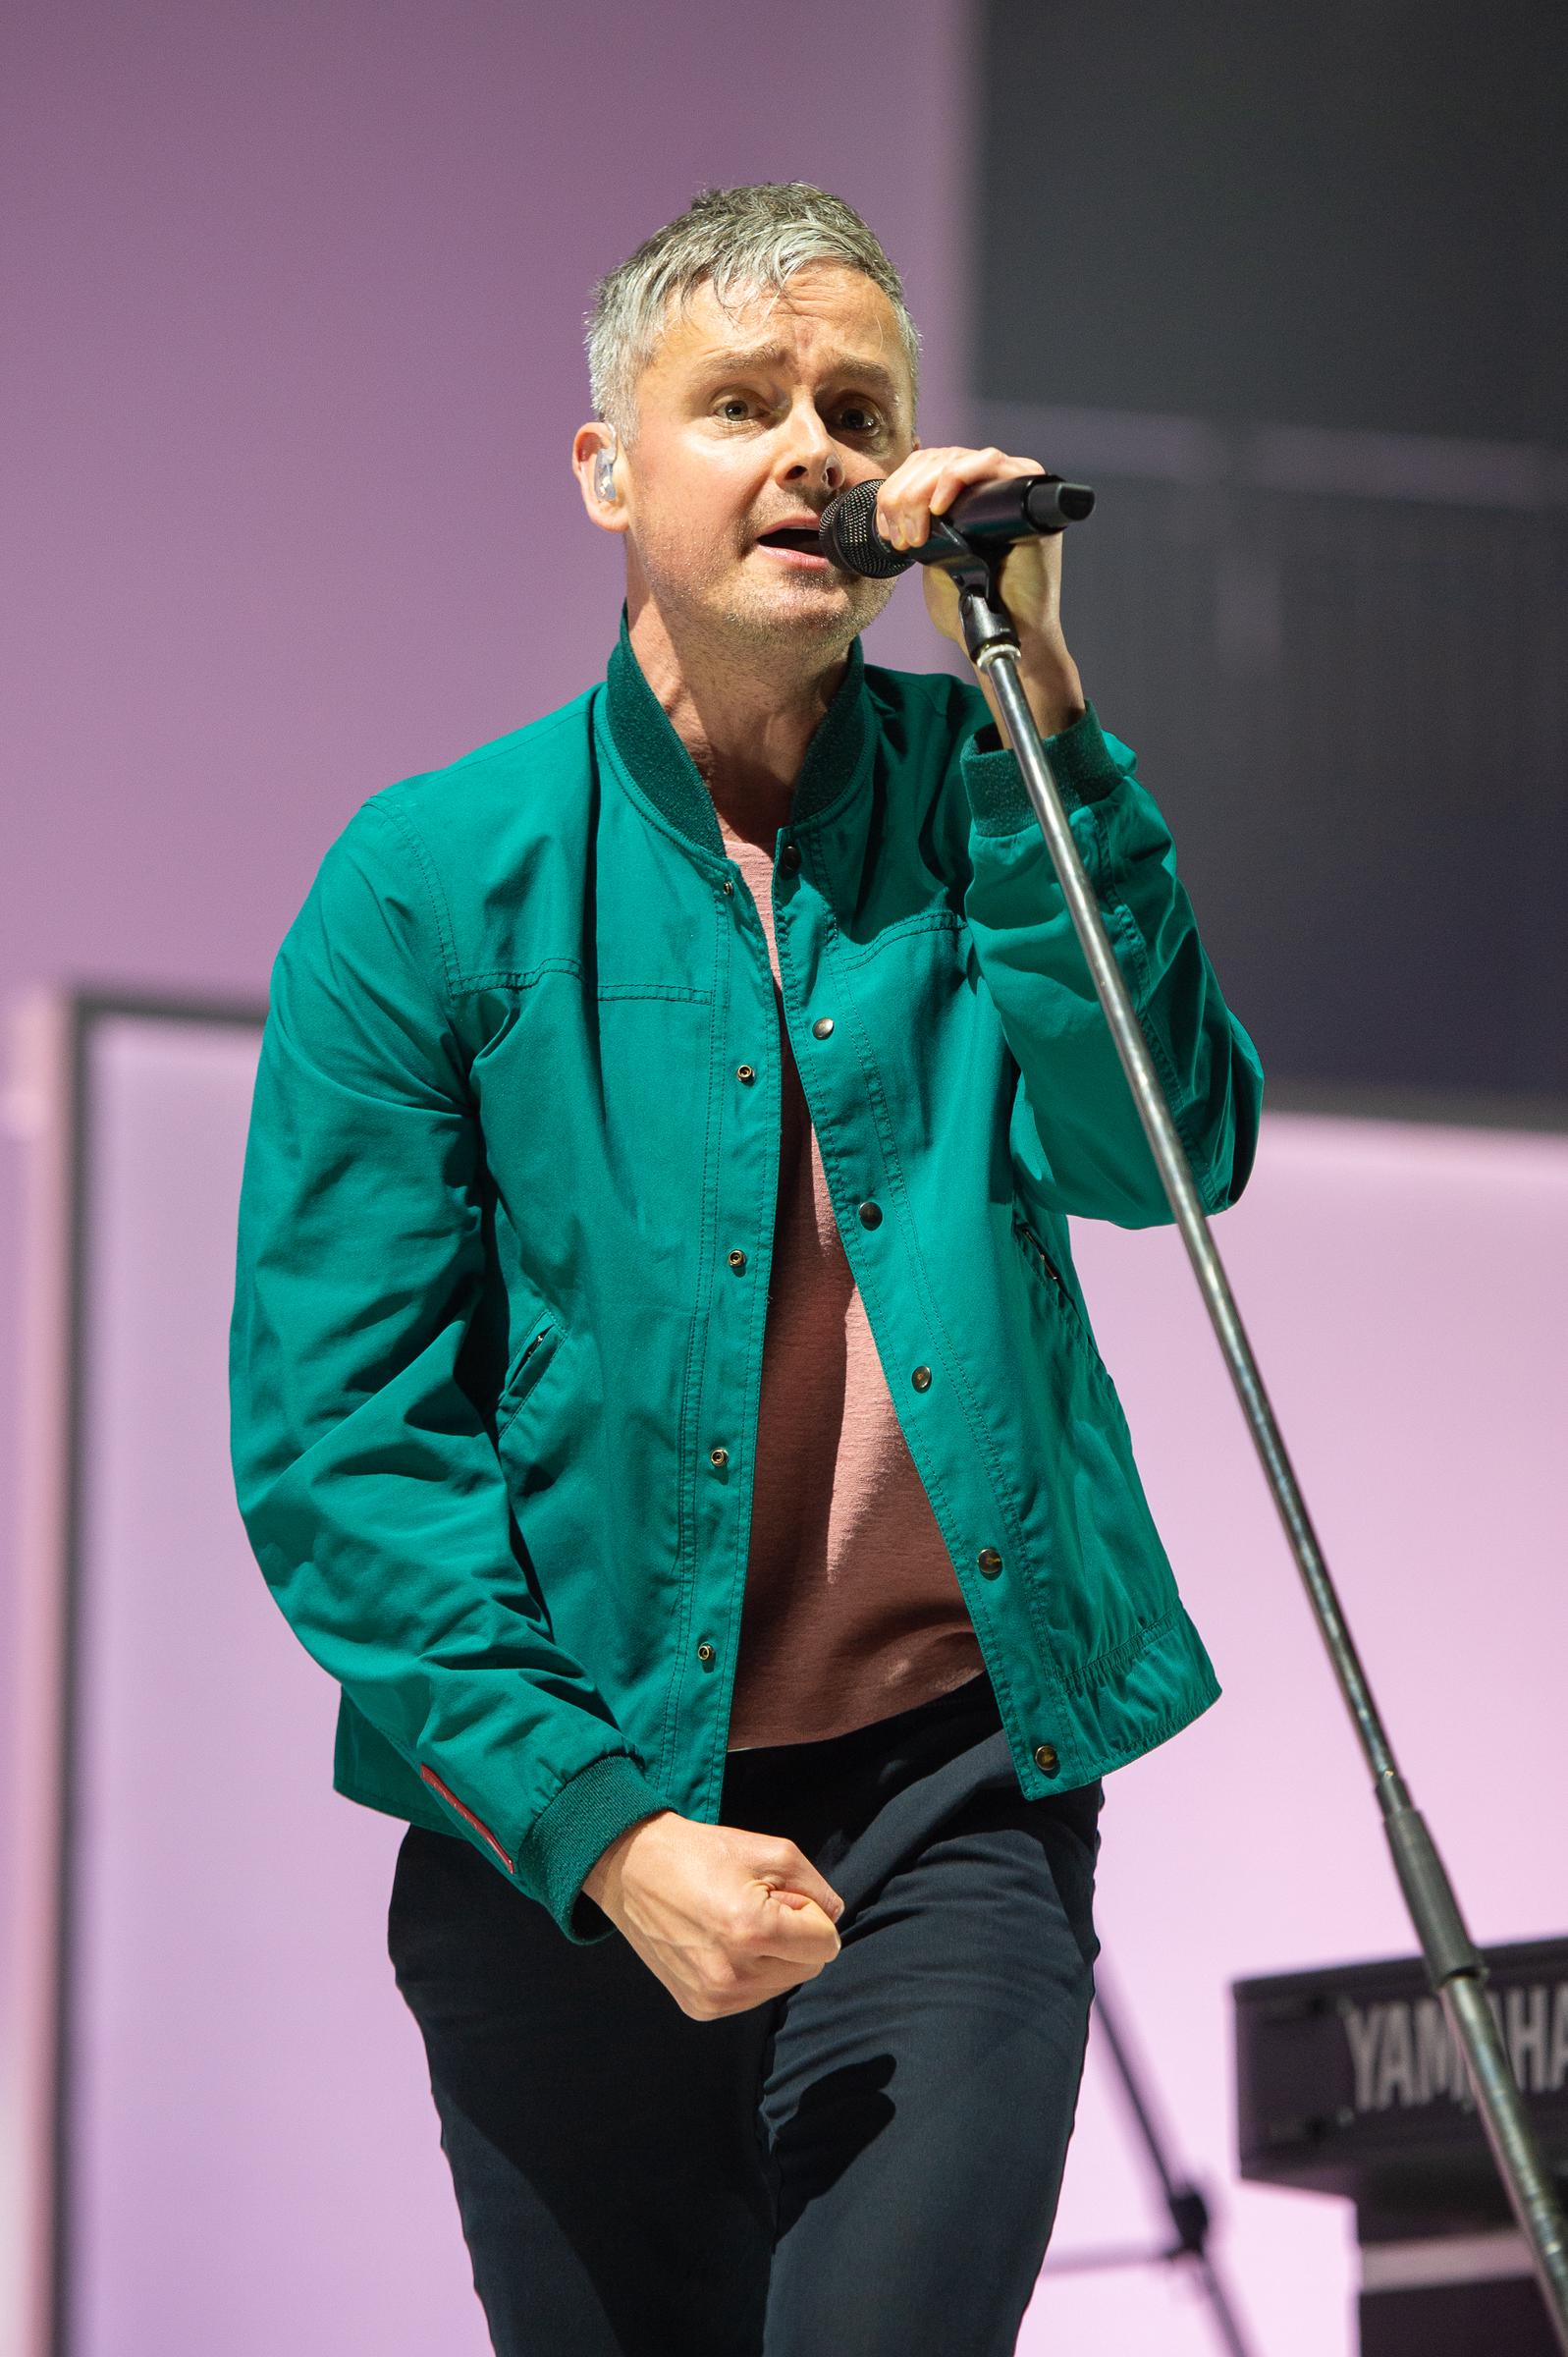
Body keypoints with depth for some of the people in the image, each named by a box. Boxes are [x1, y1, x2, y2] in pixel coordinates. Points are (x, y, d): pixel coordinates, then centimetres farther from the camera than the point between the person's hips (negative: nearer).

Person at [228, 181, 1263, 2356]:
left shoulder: (985, 806, 5)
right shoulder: (434, 878, -3)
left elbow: (1163, 1155, -11)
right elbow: (337, 1439, -5)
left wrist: (1041, 705, -17)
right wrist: (595, 1826, -14)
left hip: (954, 1788, 0)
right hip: (557, 1823, 0)